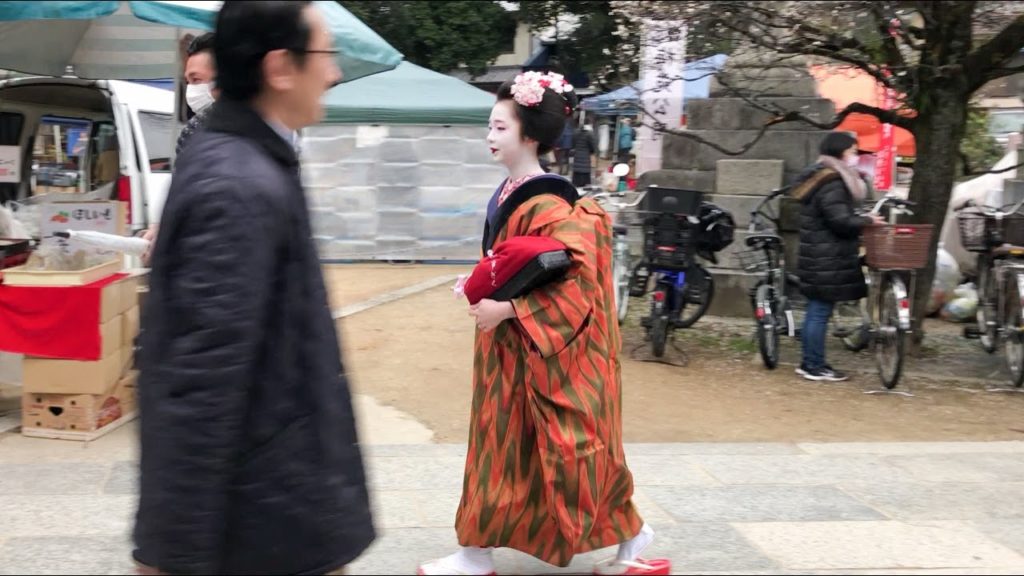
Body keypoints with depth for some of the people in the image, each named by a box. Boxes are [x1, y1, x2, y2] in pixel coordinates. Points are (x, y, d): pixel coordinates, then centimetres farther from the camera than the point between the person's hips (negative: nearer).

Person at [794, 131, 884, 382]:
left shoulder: (820, 179, 17)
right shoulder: (831, 184, -16)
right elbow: (840, 220, -22)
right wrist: (868, 221, -8)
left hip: (817, 260, 10)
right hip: (828, 261, -10)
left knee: (816, 312, 14)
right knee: (820, 312, -5)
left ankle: (810, 362, 20)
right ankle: (815, 366, 0)